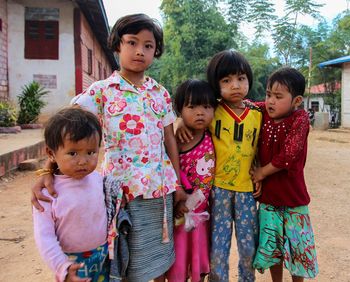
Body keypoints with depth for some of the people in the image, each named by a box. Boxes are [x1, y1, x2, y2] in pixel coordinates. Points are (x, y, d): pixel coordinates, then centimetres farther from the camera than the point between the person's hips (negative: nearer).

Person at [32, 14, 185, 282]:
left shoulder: (161, 93, 5)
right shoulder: (102, 90, -5)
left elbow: (170, 139, 9)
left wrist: (178, 183, 9)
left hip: (160, 185, 4)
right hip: (121, 187, -3)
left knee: (159, 253, 17)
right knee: (125, 260, 9)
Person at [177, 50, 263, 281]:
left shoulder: (257, 115, 3)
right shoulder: (212, 112, -5)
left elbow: (259, 150, 13)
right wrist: (182, 124, -11)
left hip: (246, 189, 3)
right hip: (218, 188, -2)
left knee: (249, 247, 13)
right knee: (218, 249, 2)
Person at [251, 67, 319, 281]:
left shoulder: (300, 119, -16)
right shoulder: (264, 114, -3)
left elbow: (288, 156, -23)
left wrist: (262, 172, -12)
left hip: (294, 199, -3)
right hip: (268, 196, 4)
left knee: (297, 247, 13)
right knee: (272, 247, 15)